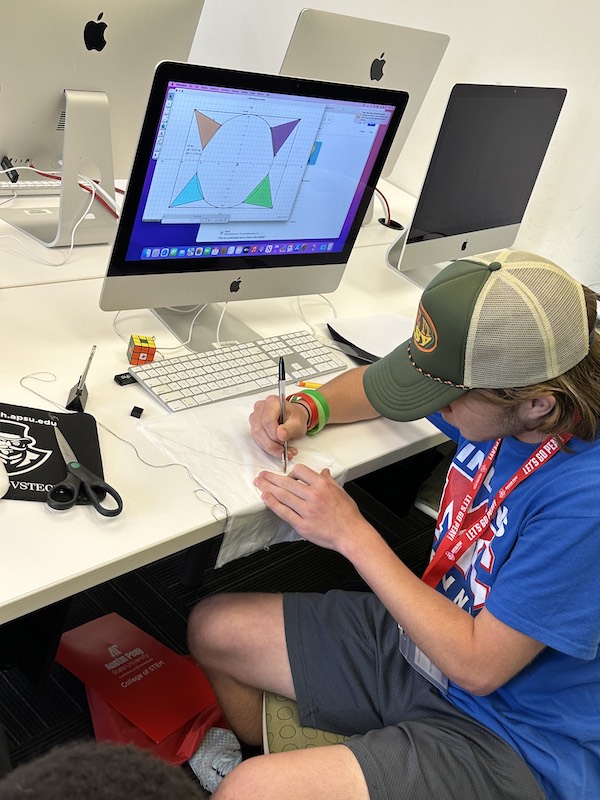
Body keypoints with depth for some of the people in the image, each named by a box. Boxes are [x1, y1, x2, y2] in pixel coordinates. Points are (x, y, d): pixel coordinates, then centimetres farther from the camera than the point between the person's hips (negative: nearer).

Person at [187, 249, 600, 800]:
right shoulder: (497, 401, -10)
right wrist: (306, 410, -10)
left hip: (509, 747, -7)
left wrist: (352, 534, -20)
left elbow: (477, 666, -25)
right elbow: (381, 384, 11)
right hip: (436, 634, 8)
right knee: (213, 627, 10)